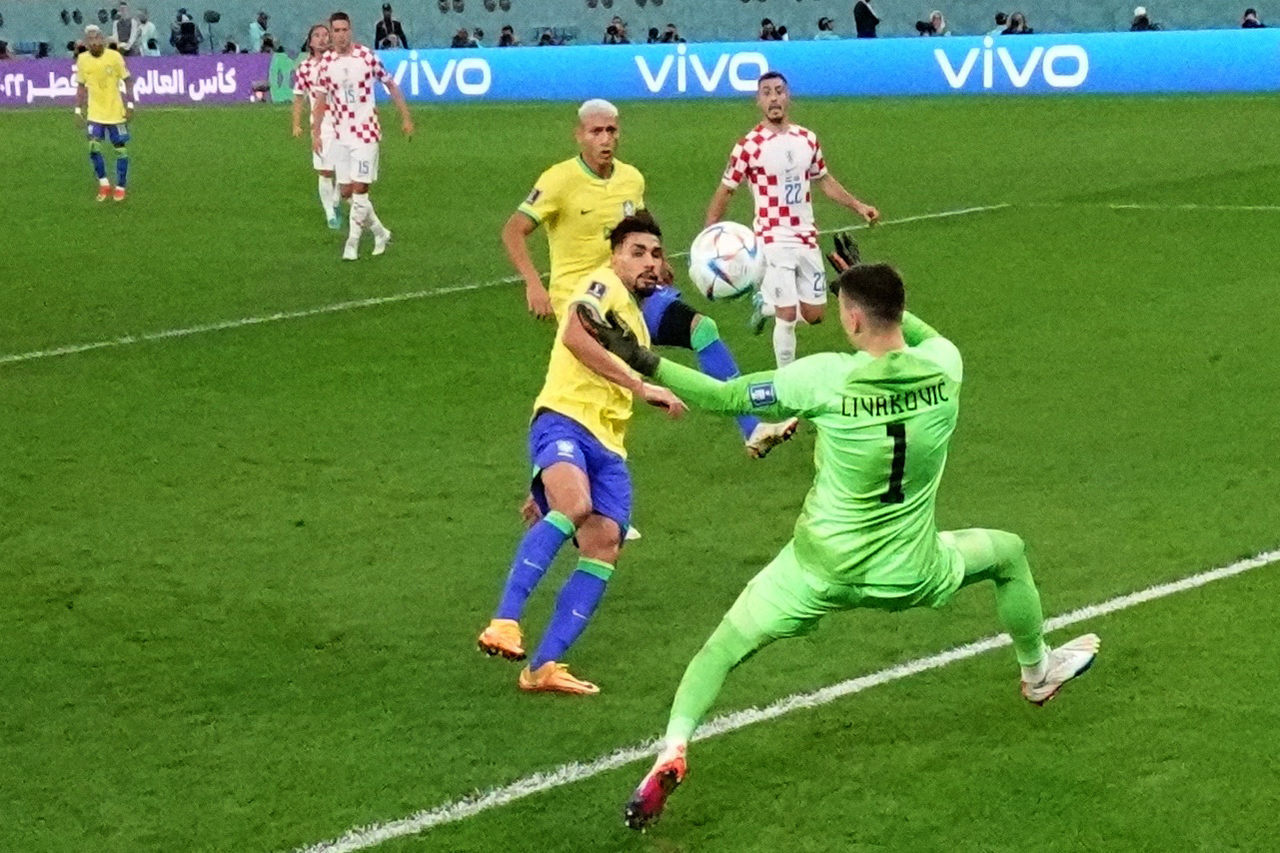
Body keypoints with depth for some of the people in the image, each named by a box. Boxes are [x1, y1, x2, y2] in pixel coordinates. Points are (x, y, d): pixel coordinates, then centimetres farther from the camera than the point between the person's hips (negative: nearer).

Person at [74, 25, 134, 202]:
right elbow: (81, 85, 10)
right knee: (94, 146, -8)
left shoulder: (114, 56, -11)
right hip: (94, 113, 2)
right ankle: (103, 183, 9)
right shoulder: (82, 60, -2)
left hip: (116, 112, -2)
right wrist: (78, 108, 5)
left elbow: (127, 80, -4)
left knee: (121, 148, 4)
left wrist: (130, 104, -11)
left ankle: (120, 187, 17)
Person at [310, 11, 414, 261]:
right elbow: (320, 100, 7)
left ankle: (352, 244, -2)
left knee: (359, 189, -9)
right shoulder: (325, 63, 1)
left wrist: (406, 118, 3)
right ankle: (380, 233, 23)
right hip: (340, 135, 4)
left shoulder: (367, 56, -7)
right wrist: (316, 132, 0)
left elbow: (391, 85, 3)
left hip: (366, 132, -4)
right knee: (346, 192, 6)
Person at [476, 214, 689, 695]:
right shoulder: (603, 285, 4)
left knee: (605, 543, -12)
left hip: (607, 444, 8)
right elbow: (574, 335, -19)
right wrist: (641, 387, -21)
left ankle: (544, 667, -11)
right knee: (575, 506, -35)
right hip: (564, 419, -8)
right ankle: (504, 622, -35)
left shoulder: (636, 319, 30)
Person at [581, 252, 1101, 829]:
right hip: (909, 574, 3)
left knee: (723, 648, 10)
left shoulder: (826, 377, -21)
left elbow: (723, 398, -15)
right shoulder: (944, 366, -11)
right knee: (1008, 552, 31)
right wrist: (873, 289, 16)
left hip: (821, 570, -2)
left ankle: (673, 747, -12)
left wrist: (644, 364, -9)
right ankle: (1037, 673, 51)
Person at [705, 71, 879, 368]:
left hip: (807, 239, 5)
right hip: (774, 241, -5)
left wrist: (858, 205, 13)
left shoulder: (807, 139, 4)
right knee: (787, 316, -9)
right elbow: (725, 191, -6)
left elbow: (824, 179, 20)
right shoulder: (750, 145, -11)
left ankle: (764, 304, 38)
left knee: (814, 314, 9)